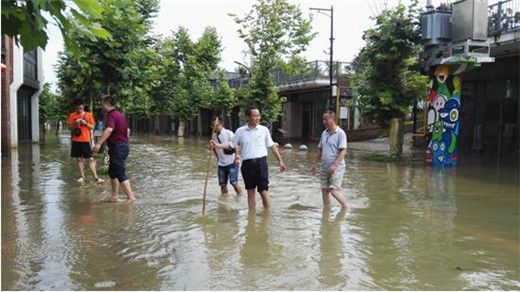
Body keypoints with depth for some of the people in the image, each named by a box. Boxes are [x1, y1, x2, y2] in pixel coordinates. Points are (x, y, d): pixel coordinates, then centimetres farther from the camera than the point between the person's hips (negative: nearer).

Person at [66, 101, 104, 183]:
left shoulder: (89, 115, 4)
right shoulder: (72, 115, 5)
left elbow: (92, 127, 4)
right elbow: (69, 127, 6)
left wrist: (86, 123, -13)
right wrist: (74, 123, -14)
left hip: (86, 140, -1)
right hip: (76, 140, 1)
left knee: (91, 159, -4)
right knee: (79, 159, 6)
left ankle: (96, 177, 0)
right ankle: (82, 177, 14)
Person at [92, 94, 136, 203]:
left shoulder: (111, 115, -16)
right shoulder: (120, 114, 15)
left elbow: (109, 130, -34)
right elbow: (128, 130, 21)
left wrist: (99, 143, -43)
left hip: (117, 147, -10)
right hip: (123, 145, 10)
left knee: (120, 174, -8)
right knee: (112, 172, 17)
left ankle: (130, 196, -9)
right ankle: (114, 196, 23)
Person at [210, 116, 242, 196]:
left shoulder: (228, 133, -9)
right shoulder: (215, 136, 8)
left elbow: (235, 145, -11)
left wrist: (237, 157, -16)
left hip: (232, 162, -6)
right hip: (221, 163, 6)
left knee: (234, 183, -7)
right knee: (223, 184, 8)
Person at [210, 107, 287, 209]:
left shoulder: (264, 130, 3)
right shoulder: (240, 131, 4)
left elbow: (272, 146, 8)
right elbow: (231, 144, 11)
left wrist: (280, 161, 9)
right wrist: (217, 145, -4)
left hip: (261, 162, -1)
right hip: (247, 164, 2)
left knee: (264, 191, -3)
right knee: (250, 192, 11)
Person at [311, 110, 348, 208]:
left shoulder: (340, 133, -10)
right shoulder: (324, 133, 12)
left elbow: (343, 151, -15)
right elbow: (320, 150, 20)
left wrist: (334, 165, -23)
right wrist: (314, 163, 16)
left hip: (336, 168, -7)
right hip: (325, 168, 7)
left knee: (333, 190, -11)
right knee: (324, 190, 8)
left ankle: (346, 208, 6)